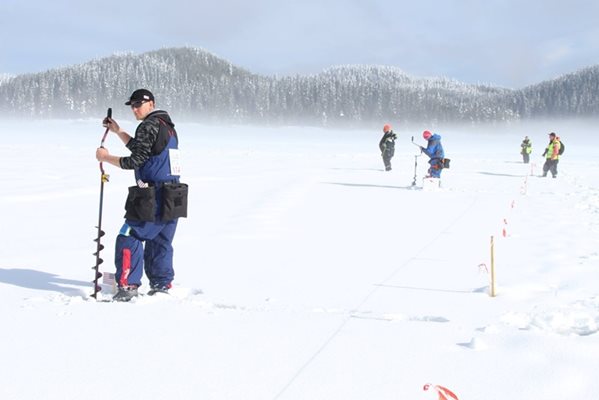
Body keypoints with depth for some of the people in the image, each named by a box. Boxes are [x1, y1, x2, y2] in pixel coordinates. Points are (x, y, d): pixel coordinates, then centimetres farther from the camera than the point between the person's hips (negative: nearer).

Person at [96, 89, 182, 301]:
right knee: (161, 241, 16)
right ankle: (162, 285, 18)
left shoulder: (149, 126, -10)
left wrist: (106, 158, -2)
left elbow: (134, 160, -14)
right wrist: (117, 130, 26)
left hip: (153, 196, -9)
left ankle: (128, 285, -8)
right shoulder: (168, 127, 19)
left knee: (129, 238, -5)